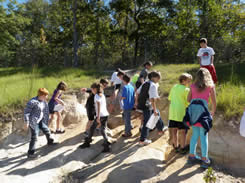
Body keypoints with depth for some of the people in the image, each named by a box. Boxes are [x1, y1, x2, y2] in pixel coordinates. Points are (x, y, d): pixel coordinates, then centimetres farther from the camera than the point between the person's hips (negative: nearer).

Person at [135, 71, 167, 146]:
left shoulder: (145, 83, 9)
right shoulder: (153, 85, -18)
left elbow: (137, 92, 13)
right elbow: (152, 99, -25)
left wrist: (136, 101, 22)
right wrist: (154, 109, -20)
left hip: (141, 104, 10)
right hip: (147, 106, -10)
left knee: (157, 113, 27)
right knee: (147, 123, 3)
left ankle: (161, 129, 44)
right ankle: (142, 140, 14)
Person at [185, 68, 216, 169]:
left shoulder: (193, 86, 15)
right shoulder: (210, 86, 9)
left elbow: (188, 99, 14)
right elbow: (214, 102, 10)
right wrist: (213, 112, 25)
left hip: (192, 109, 3)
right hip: (202, 110, -3)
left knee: (195, 134, 15)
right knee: (204, 136, 5)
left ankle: (192, 156, 21)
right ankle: (204, 160, 11)